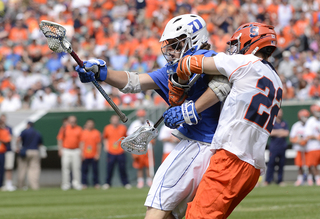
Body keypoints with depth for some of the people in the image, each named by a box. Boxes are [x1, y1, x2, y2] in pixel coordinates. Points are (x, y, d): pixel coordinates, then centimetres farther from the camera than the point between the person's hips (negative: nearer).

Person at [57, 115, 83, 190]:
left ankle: (77, 184, 4)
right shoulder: (64, 129, 3)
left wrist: (81, 151, -1)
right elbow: (60, 139, 4)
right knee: (65, 167, -3)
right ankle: (66, 184, 1)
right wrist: (60, 149, -4)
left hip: (76, 150, 1)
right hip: (66, 150, -1)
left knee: (76, 167, -1)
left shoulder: (79, 129, 6)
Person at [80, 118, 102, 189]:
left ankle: (96, 183, 9)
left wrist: (98, 154, 0)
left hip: (94, 156, 0)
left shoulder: (97, 132, 5)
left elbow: (99, 144, 5)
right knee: (84, 169, -1)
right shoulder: (83, 132, 6)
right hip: (85, 156, 0)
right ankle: (84, 183, 5)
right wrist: (82, 153, -1)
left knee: (95, 169, 1)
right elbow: (81, 143, 6)